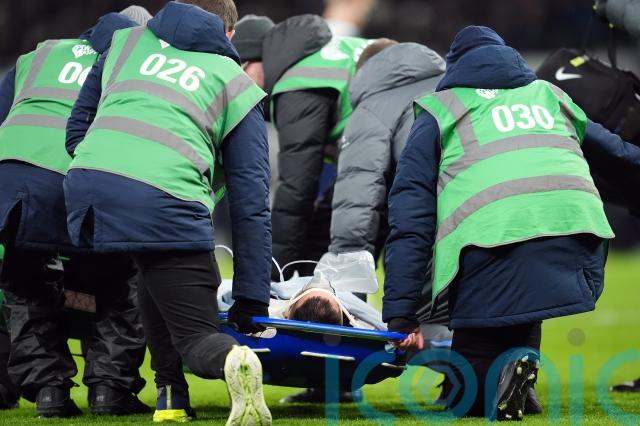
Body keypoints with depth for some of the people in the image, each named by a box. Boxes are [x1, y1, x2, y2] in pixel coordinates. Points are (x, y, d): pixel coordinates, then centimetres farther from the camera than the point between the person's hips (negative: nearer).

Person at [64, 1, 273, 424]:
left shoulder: (126, 41, 30)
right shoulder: (236, 85, 22)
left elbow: (77, 127, 33)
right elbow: (251, 202, 17)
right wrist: (251, 297, 18)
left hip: (85, 186, 3)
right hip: (166, 201, -3)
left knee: (155, 275, 32)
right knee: (197, 338, 6)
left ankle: (170, 390, 21)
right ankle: (235, 360, -28)